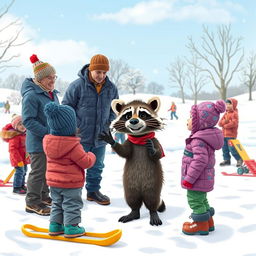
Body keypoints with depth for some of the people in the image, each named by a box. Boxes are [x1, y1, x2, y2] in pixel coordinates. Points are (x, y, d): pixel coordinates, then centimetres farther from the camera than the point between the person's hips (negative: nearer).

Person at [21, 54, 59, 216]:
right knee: (38, 171, -2)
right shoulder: (31, 95, -18)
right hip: (38, 143, -9)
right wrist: (47, 133, -24)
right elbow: (28, 120, -21)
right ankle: (33, 202, 12)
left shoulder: (52, 94, 10)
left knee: (48, 170, 19)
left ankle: (43, 196, 35)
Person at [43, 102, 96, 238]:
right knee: (71, 205, 6)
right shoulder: (73, 145, -24)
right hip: (71, 183, -7)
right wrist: (91, 156, 3)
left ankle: (55, 225, 25)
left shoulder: (47, 140, -4)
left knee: (57, 204, 20)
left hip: (53, 182, 7)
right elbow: (85, 162, -19)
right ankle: (71, 227, 11)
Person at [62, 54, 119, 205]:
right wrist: (76, 125, -10)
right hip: (80, 136, -5)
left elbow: (114, 108, 17)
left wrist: (109, 121, 5)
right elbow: (66, 107, -6)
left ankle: (93, 190, 34)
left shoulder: (111, 88, 1)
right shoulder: (77, 85, -14)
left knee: (97, 166, 17)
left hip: (100, 136, 5)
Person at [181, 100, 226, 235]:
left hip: (197, 179, -10)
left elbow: (200, 160, -32)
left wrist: (189, 179, -24)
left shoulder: (198, 140, -26)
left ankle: (201, 225, 16)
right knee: (202, 200, 23)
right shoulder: (206, 137, 7)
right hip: (205, 179, 10)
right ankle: (208, 221, 36)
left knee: (195, 200, 4)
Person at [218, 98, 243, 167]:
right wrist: (225, 121, -13)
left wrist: (225, 125, -11)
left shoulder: (234, 113, -7)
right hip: (224, 134, 8)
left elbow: (234, 123, -21)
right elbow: (220, 123, 9)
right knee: (224, 148, 10)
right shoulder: (226, 113, 15)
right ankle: (226, 160, 21)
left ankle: (239, 159, 7)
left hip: (231, 135, -8)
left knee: (232, 148, -9)